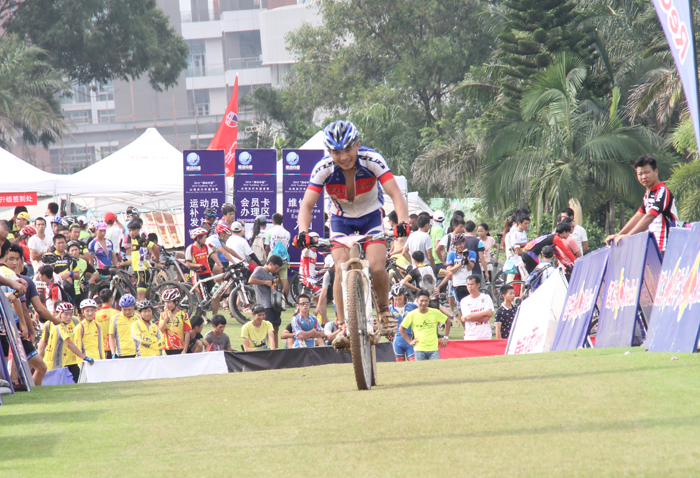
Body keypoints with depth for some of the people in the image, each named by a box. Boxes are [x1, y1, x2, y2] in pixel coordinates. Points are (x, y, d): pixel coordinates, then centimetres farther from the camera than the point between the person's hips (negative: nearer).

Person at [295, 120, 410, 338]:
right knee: (342, 270, -20)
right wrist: (303, 232, -46)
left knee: (377, 269, -20)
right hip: (342, 220, 1)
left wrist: (402, 222, -50)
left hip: (370, 216, -1)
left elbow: (395, 193, -33)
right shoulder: (323, 168, -24)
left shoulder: (372, 160, -27)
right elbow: (307, 205, -27)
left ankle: (384, 309, 9)